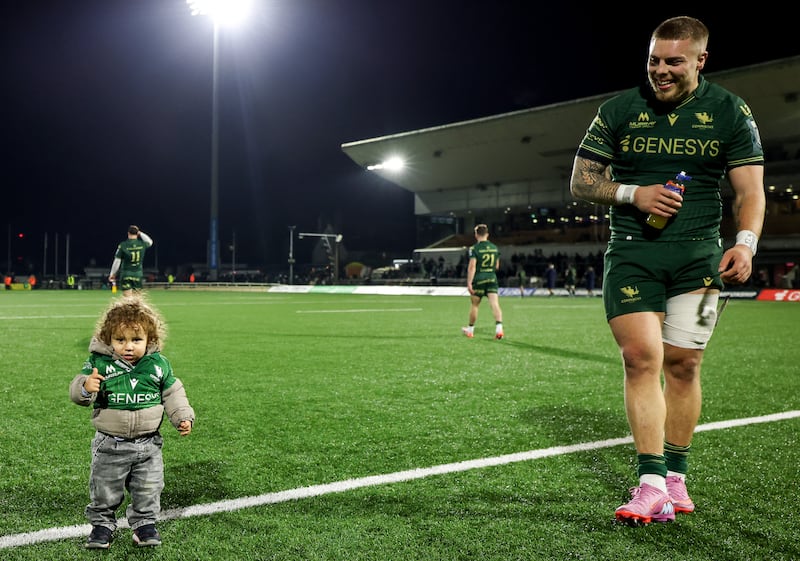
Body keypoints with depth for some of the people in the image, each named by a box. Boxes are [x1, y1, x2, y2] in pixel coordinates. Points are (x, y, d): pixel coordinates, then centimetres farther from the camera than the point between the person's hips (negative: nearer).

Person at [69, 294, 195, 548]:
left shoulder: (158, 364, -5)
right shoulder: (99, 363, -11)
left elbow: (172, 392, 6)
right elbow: (77, 390, -11)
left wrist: (183, 417, -2)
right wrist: (85, 388, -33)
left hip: (148, 444, 1)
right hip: (110, 444, -1)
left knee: (148, 490, 12)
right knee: (104, 489, 12)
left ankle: (144, 523, 32)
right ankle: (102, 523, 33)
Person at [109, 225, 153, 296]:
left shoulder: (123, 245, -9)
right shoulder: (142, 244, -2)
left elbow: (117, 261, -7)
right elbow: (150, 242, 24)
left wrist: (112, 274, 3)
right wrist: (140, 233, 16)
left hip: (126, 274, -2)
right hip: (138, 274, 2)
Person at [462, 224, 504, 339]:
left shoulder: (474, 248, -8)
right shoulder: (495, 248, 9)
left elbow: (472, 266, -16)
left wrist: (469, 283, -17)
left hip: (479, 279, -3)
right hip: (492, 278, 3)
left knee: (474, 305, 11)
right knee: (495, 304, -7)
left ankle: (470, 330, 25)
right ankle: (499, 328, -23)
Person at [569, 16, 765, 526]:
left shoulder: (731, 112, 5)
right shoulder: (620, 110, 4)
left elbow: (750, 190, 1)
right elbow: (581, 181, 7)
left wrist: (746, 243, -18)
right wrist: (633, 193, -11)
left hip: (698, 255, 1)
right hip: (632, 253, 0)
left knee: (682, 365, 3)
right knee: (641, 359, -13)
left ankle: (675, 479, 17)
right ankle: (651, 483, -11)